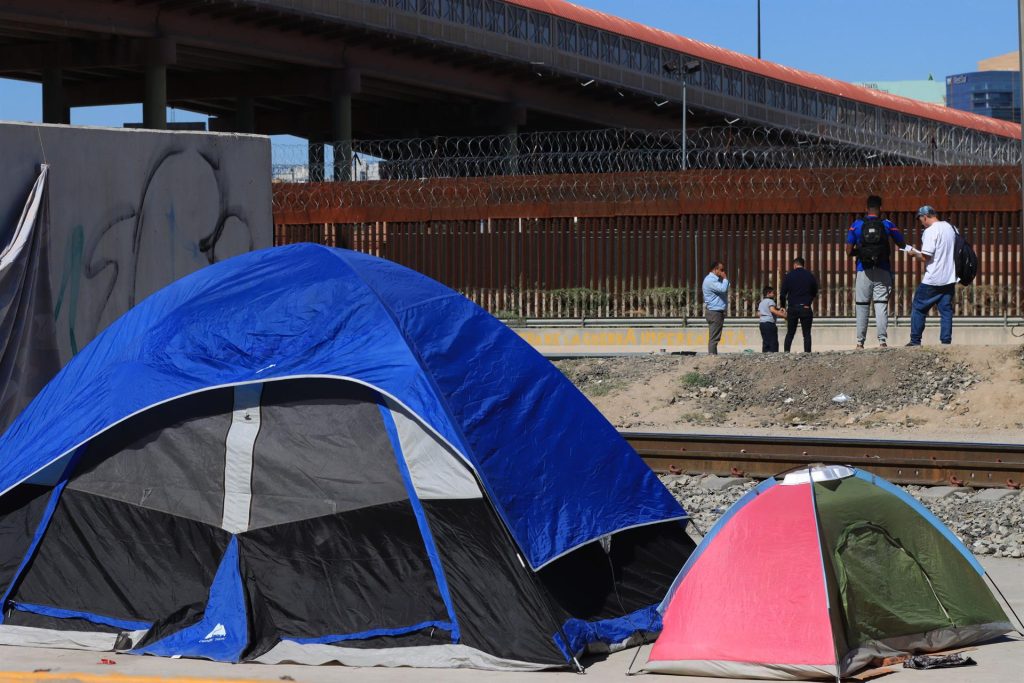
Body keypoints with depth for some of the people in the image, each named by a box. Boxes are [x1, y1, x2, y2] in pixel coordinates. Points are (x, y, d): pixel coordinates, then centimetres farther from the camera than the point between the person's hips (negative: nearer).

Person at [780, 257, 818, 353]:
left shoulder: (788, 276, 1)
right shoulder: (810, 276, 4)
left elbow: (783, 293, 1)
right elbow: (815, 293, 14)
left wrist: (783, 307, 14)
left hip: (792, 309, 0)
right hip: (806, 309, 0)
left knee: (790, 333, 10)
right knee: (807, 334, 3)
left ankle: (786, 351, 0)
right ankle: (807, 352, -6)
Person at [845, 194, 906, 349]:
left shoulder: (856, 225, 1)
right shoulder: (887, 225, 1)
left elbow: (849, 251, -1)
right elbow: (902, 245, 9)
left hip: (863, 271, 0)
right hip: (882, 271, 0)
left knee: (862, 307, 6)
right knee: (881, 306, -1)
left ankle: (860, 342, 6)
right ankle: (882, 340, -9)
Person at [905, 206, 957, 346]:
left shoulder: (930, 231, -14)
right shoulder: (951, 228, 9)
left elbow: (925, 257, -19)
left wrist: (914, 253, 1)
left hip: (932, 281, -6)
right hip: (950, 278, 7)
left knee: (918, 308, 7)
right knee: (946, 310, 9)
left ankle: (915, 341, 9)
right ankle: (946, 341, 4)